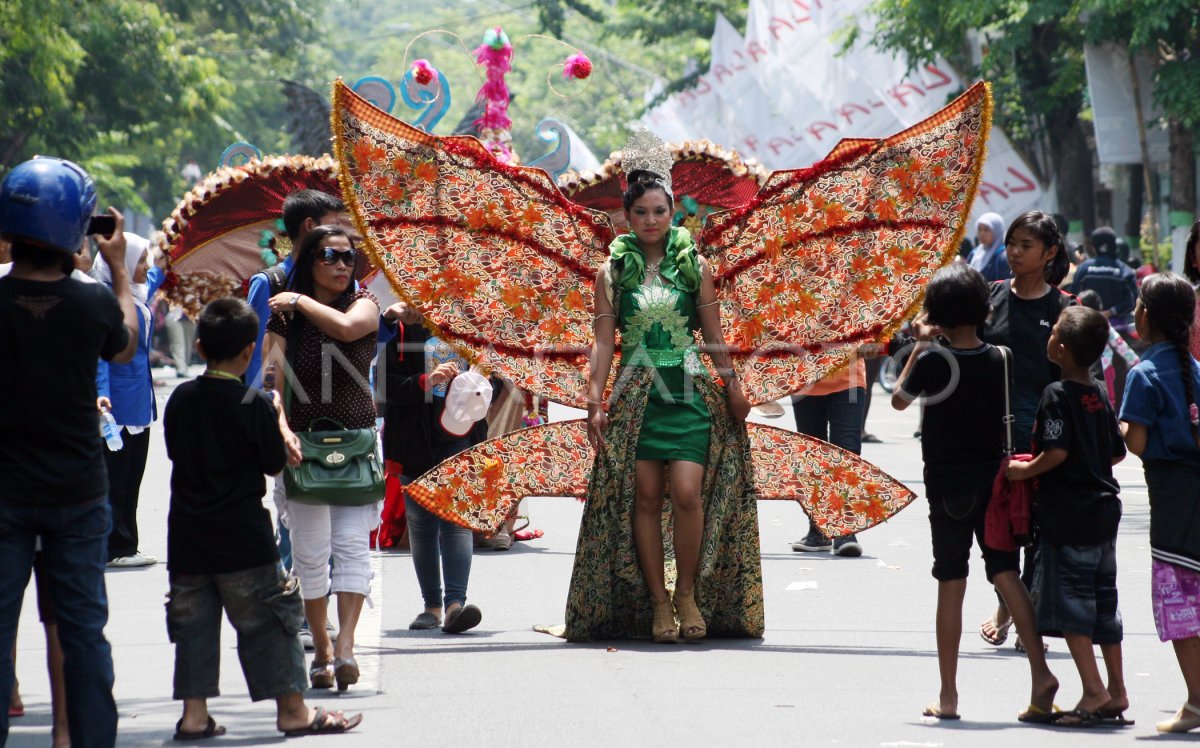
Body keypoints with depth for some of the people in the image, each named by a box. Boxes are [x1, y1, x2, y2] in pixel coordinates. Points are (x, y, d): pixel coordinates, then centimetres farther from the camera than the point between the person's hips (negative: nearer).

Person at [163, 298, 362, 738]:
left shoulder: (179, 400, 1)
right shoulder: (255, 405, -13)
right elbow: (275, 465, -6)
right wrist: (278, 416, 7)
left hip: (187, 536, 4)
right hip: (242, 536, -4)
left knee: (193, 621, 10)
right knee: (268, 622, 4)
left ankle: (194, 713, 7)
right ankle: (292, 710, 9)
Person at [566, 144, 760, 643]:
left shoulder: (693, 265, 7)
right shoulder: (613, 271, 6)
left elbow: (714, 336, 12)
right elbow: (604, 341, 4)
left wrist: (732, 387, 11)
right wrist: (595, 400, -4)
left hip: (688, 391, 0)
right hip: (636, 392, 0)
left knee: (687, 492, -13)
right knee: (645, 497, -2)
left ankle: (688, 593, 3)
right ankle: (657, 602, 5)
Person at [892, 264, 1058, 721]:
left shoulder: (934, 360, -14)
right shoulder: (1000, 358, -2)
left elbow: (899, 400, 3)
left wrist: (921, 344, 8)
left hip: (948, 485, -3)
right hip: (993, 478, 3)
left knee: (951, 587, 2)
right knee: (1007, 575, 5)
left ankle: (948, 696, 6)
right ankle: (1041, 673, -10)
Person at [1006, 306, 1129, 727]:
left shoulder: (1057, 395, -14)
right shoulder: (1099, 397, 9)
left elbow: (1057, 452, -23)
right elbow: (1117, 452, 15)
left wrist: (1025, 471, -10)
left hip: (1067, 514, -8)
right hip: (1104, 509, 8)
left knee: (1069, 601, -4)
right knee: (1103, 601, 12)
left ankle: (1093, 690, -8)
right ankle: (1117, 692, 15)